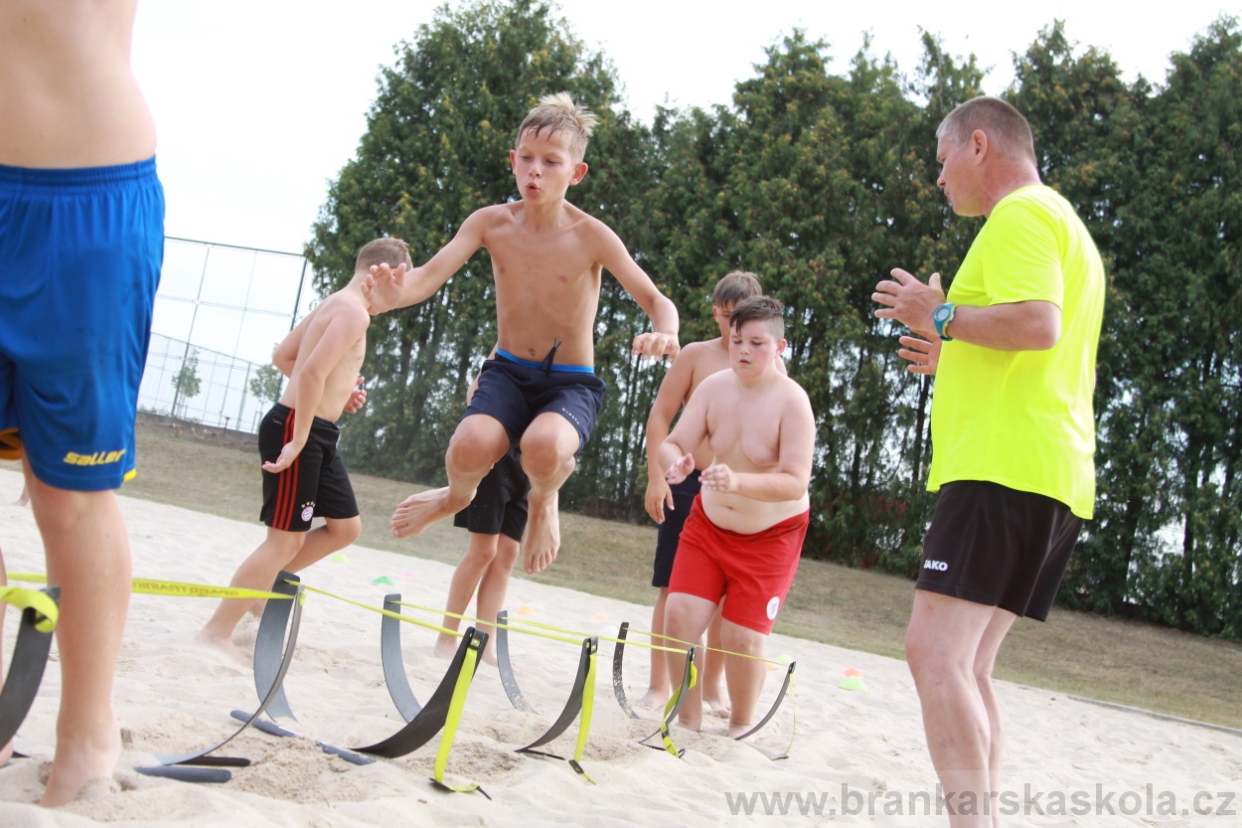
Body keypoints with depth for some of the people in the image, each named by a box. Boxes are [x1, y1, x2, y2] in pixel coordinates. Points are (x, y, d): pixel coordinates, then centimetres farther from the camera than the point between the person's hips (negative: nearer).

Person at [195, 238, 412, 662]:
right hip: (300, 429, -10)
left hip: (316, 434, 10)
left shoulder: (333, 304, 16)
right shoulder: (354, 312, -14)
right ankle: (216, 632, -1)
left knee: (346, 526, 16)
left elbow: (283, 355, 23)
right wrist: (298, 440, -24)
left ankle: (262, 582, 24)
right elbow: (313, 370, -25)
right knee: (286, 539, -7)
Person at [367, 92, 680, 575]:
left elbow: (657, 302, -9)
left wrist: (664, 335, -35)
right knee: (469, 449, -31)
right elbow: (429, 276, -15)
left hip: (571, 383, -2)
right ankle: (458, 495, 10)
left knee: (543, 447, -37)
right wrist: (395, 293, -40)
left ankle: (544, 499, 3)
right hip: (508, 372, 2)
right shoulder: (490, 223, -5)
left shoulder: (591, 237, -12)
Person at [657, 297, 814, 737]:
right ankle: (688, 723, 9)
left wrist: (737, 481, -45)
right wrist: (674, 461, -36)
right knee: (680, 616, -7)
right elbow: (673, 443, -11)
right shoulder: (713, 387, -9)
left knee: (743, 638, -7)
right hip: (708, 524, 4)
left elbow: (795, 483, -28)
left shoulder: (792, 401, -22)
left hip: (770, 536, -4)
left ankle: (740, 729, 18)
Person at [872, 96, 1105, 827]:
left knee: (935, 649, -18)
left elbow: (1039, 324, -22)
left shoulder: (1021, 215, -5)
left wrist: (941, 315, -9)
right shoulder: (1062, 225, 28)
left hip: (1005, 466, -11)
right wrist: (957, 362, 26)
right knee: (966, 666, 10)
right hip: (1053, 476, 11)